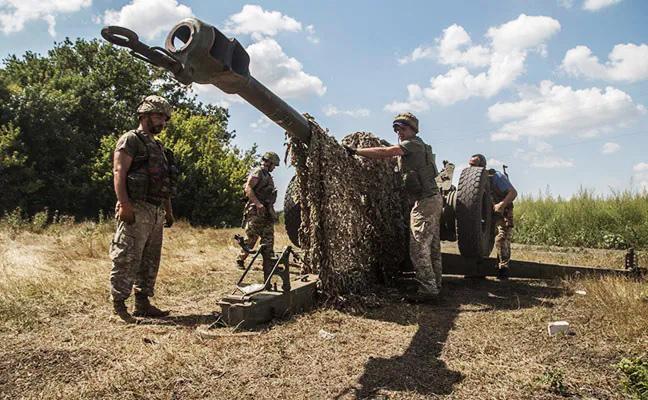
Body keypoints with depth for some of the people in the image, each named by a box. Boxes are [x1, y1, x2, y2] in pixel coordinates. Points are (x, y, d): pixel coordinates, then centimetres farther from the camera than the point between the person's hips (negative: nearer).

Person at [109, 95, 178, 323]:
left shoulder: (159, 147, 23)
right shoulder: (130, 140, -2)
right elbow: (119, 172, -13)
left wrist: (168, 211, 19)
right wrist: (124, 204, -23)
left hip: (156, 212, 9)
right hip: (136, 209, -9)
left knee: (150, 260, 10)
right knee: (128, 259, -8)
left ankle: (142, 303, 18)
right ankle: (119, 304, -1)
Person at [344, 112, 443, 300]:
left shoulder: (413, 143, -10)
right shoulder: (419, 146, 22)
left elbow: (384, 152, -21)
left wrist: (356, 151, -20)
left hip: (424, 201, -10)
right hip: (433, 200, 10)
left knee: (418, 247, -10)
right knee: (432, 246, 13)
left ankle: (427, 288, -8)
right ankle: (435, 284, 20)